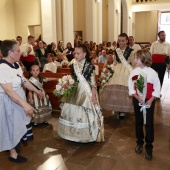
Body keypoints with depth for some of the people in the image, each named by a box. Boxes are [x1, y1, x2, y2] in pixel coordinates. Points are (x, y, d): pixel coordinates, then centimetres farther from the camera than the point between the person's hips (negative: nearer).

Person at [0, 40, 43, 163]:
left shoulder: (15, 64, 0)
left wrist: (36, 91, 17)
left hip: (18, 99, 9)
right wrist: (25, 105, -34)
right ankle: (13, 154, 27)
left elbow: (23, 80, 11)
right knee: (12, 126, 7)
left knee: (17, 125, 22)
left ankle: (15, 147, 44)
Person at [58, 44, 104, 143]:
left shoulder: (90, 66, -9)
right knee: (73, 112, 10)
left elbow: (93, 83, -9)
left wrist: (93, 95, -14)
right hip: (75, 92, 5)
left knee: (85, 113, 0)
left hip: (86, 93, -5)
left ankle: (86, 135, 18)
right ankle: (74, 133, 28)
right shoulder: (73, 66, 5)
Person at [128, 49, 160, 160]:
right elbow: (131, 87, -3)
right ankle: (139, 143, 34)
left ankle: (149, 147, 17)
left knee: (149, 123, 2)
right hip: (137, 100, 3)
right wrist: (137, 97, -16)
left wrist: (151, 100, -14)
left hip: (149, 101, -2)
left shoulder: (152, 73, -12)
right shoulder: (134, 72, -6)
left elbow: (157, 88, -6)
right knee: (138, 122, 15)